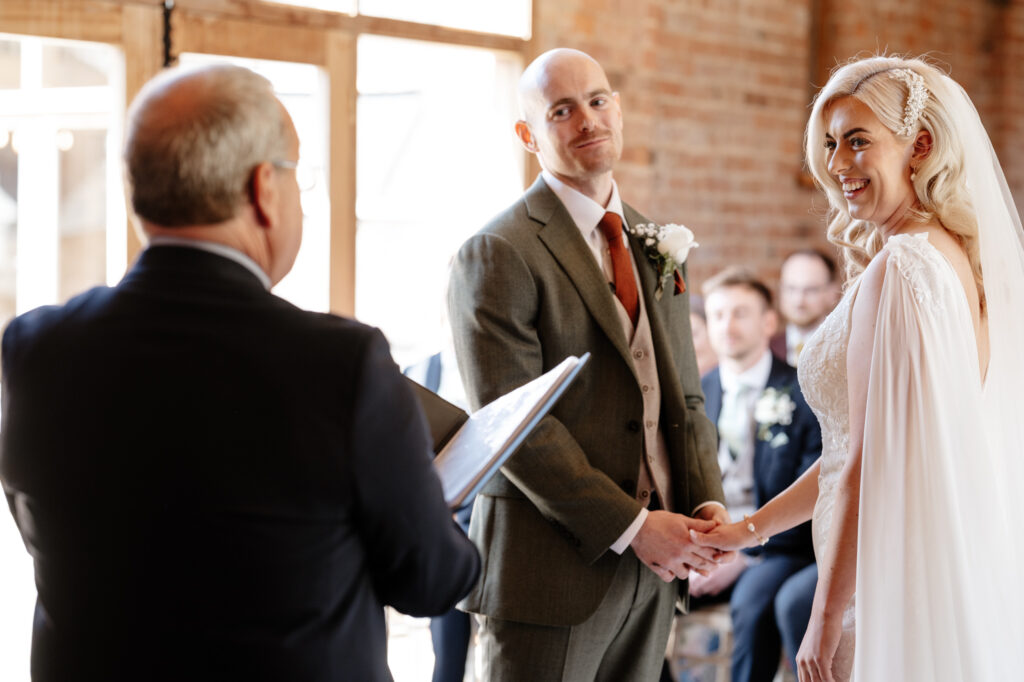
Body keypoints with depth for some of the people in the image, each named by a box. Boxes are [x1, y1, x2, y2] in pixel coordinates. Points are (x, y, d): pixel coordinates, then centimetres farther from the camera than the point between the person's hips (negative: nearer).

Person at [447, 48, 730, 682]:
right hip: (553, 568, -6)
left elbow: (684, 396, 14)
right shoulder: (497, 254, -11)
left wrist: (708, 503, -3)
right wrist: (631, 527, -18)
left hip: (655, 565, 7)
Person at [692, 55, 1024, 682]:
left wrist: (825, 622, -14)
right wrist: (752, 527, 18)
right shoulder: (968, 260, 10)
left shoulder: (897, 270, -18)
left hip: (900, 590, -9)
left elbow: (871, 465, -19)